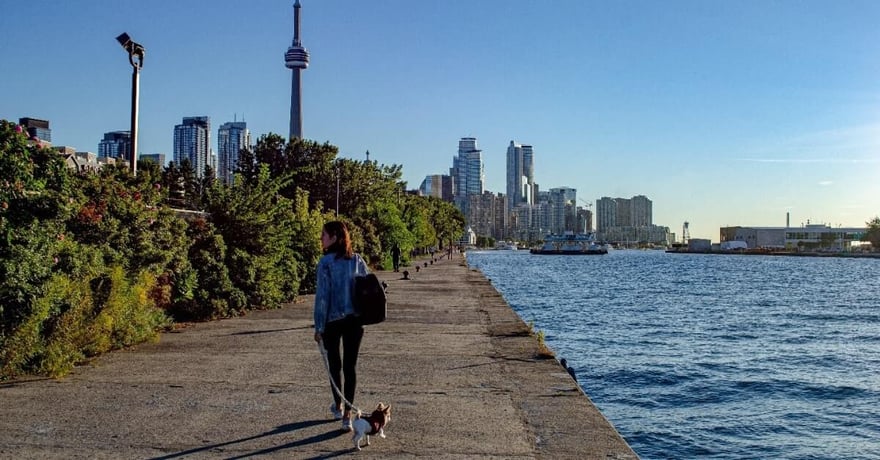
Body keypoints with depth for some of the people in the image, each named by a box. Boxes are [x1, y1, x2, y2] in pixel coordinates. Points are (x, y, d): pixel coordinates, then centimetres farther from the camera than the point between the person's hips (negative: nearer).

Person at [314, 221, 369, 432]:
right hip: (354, 320, 3)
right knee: (350, 366, 6)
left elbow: (322, 295, -13)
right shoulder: (358, 260, 1)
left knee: (334, 364, 16)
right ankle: (347, 414, 3)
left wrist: (319, 326, -8)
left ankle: (338, 406, 32)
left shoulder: (326, 262, -12)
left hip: (333, 320, -3)